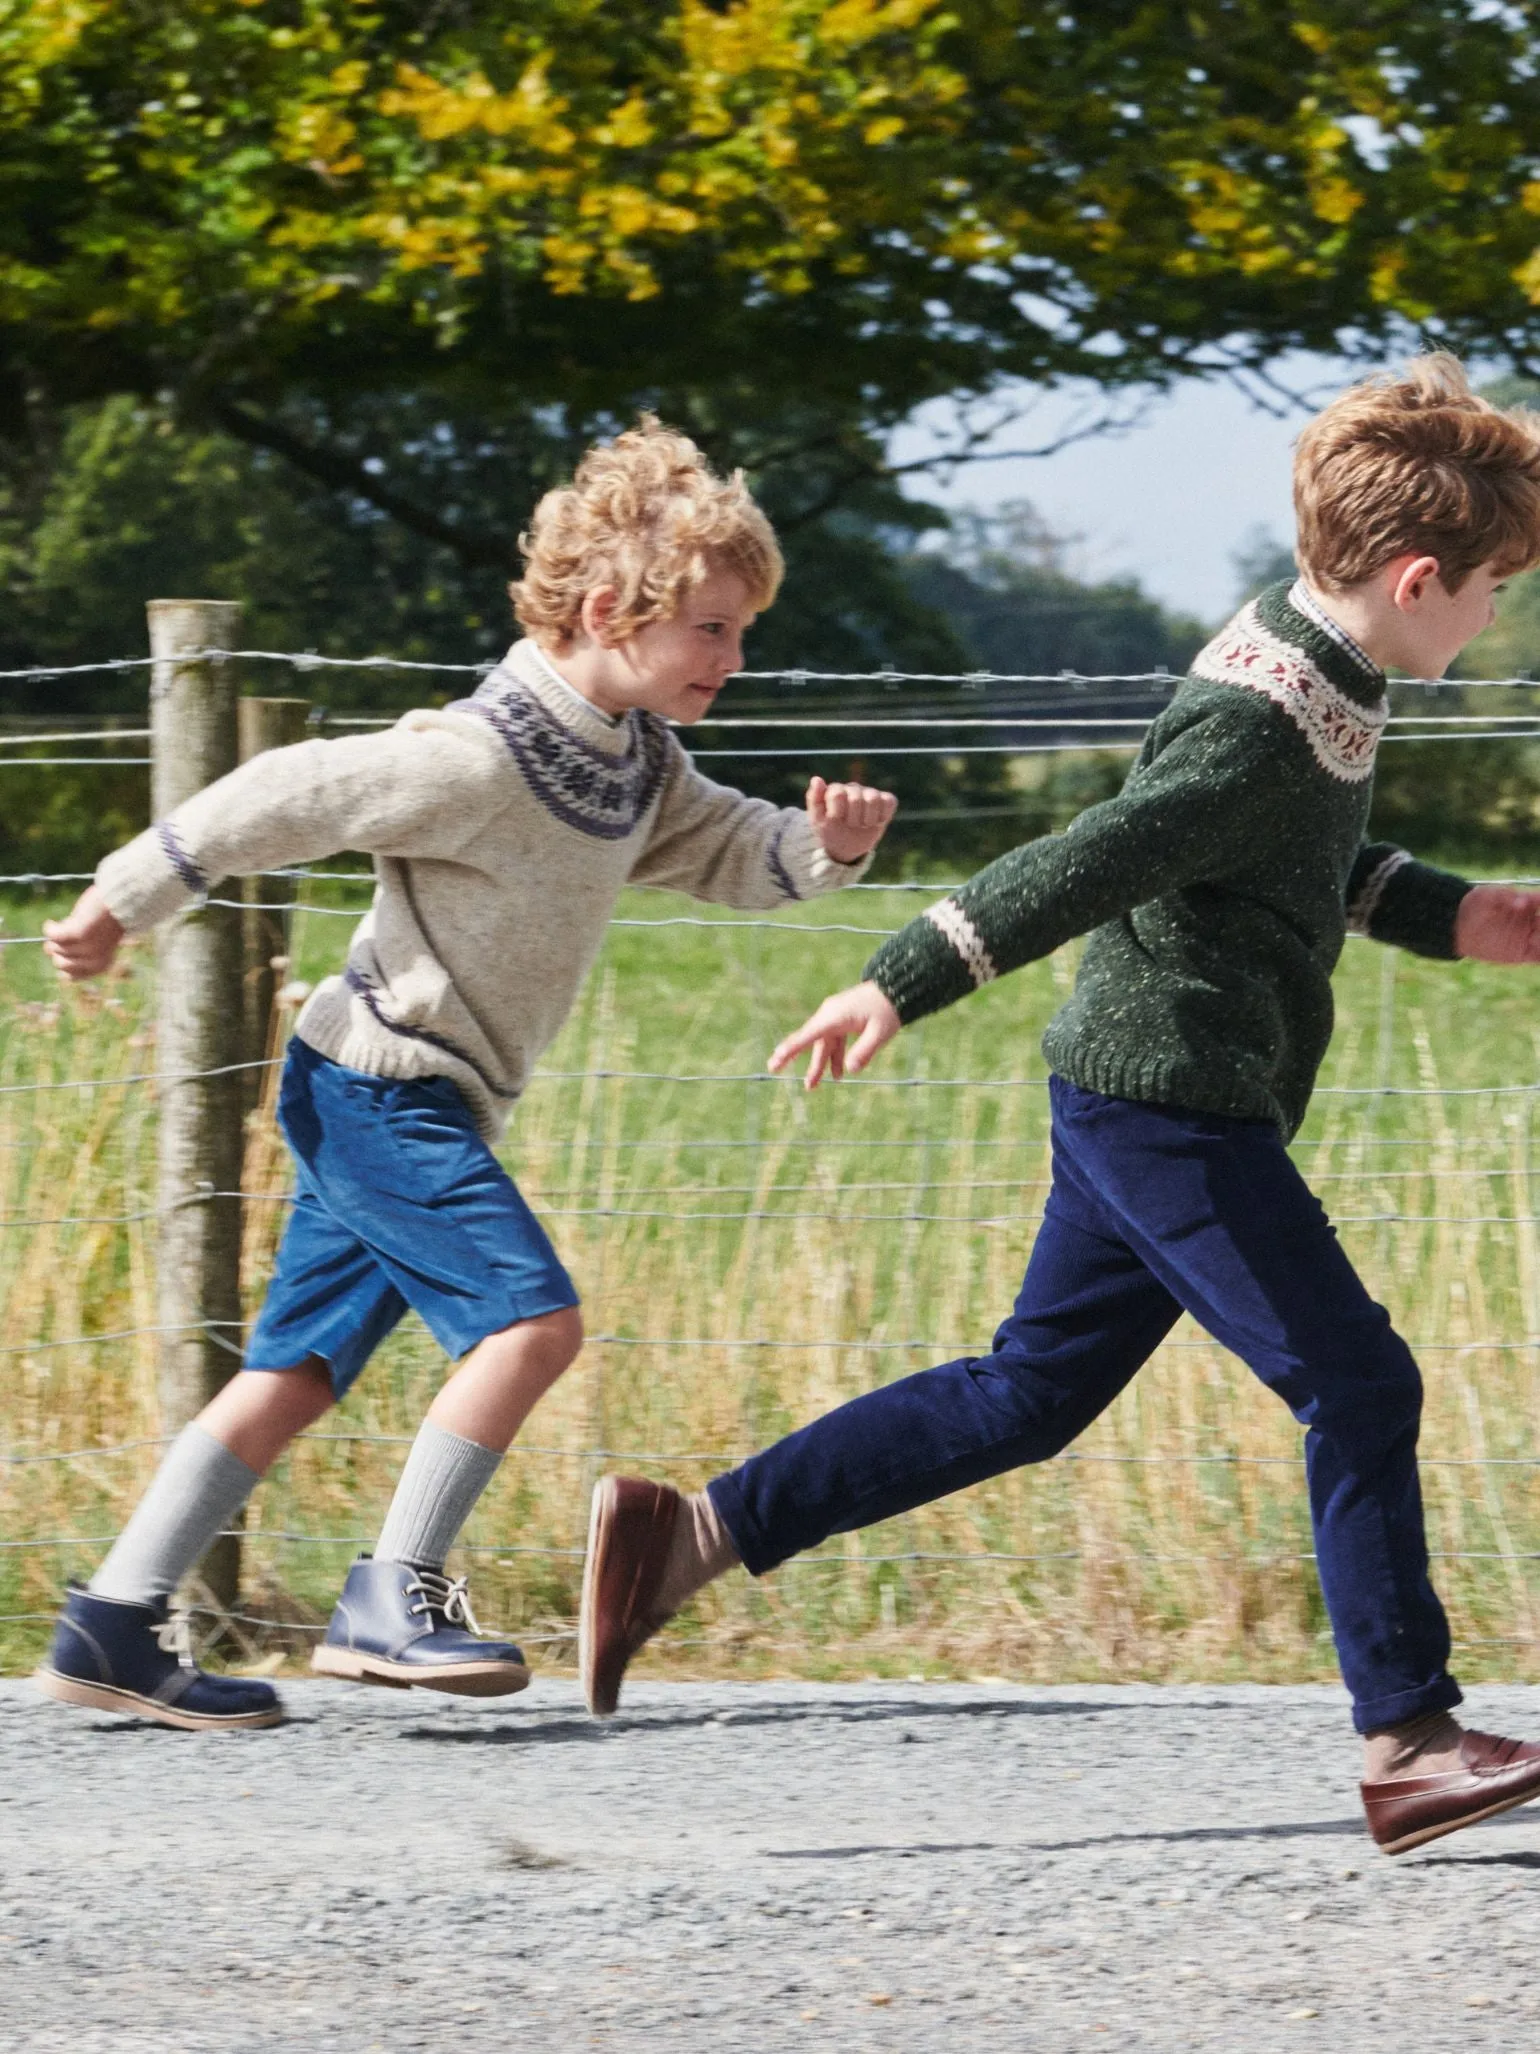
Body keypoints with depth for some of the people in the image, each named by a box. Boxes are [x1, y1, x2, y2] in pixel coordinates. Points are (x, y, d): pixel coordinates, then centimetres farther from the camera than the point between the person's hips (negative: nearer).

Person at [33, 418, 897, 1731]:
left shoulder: (637, 759, 7)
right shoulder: (483, 759, -21)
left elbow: (727, 854, 14)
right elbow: (285, 800, -16)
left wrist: (828, 846, -9)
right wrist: (122, 903, -9)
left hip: (414, 1106, 10)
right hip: (383, 1085, -10)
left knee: (302, 1368, 8)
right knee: (530, 1318, -19)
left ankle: (115, 1626, 10)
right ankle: (392, 1599, -16)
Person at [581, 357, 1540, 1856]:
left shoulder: (1299, 660, 10)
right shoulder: (1263, 727, -23)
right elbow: (1081, 867, -24)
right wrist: (899, 988, -23)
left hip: (1140, 1106, 10)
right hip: (1176, 1105, -10)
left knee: (1028, 1394, 12)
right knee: (1357, 1389, -6)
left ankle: (687, 1534, 12)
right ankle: (1410, 1745, -1)